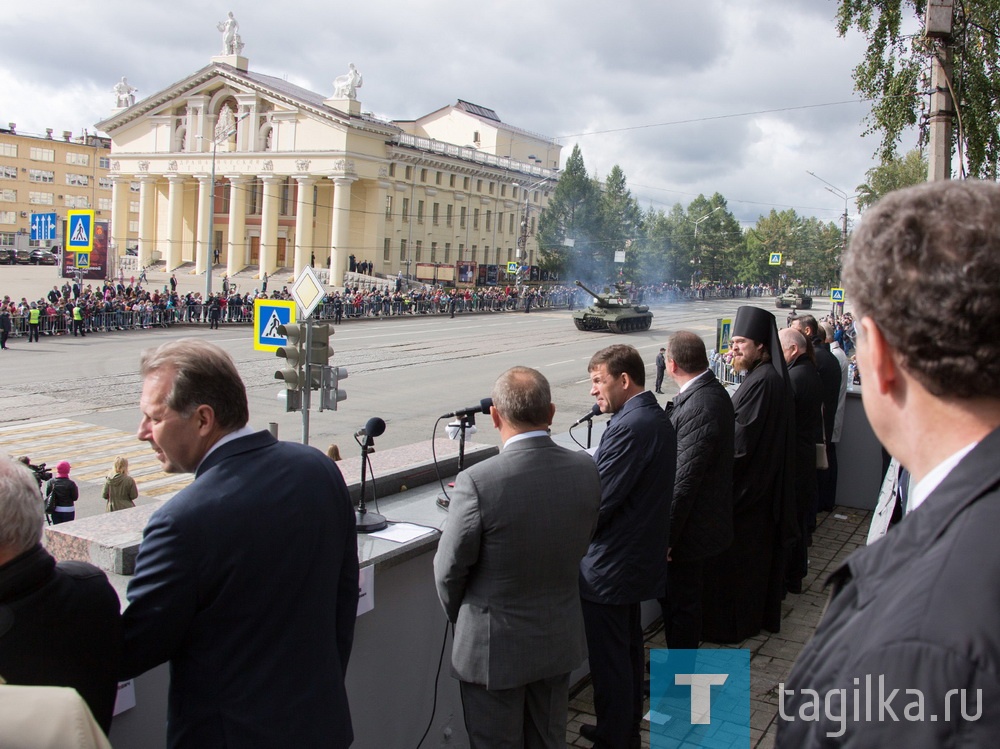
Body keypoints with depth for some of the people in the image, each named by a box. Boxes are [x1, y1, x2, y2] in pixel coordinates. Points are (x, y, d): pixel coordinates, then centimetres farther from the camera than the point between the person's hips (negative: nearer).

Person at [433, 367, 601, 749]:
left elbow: (450, 569, -14)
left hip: (495, 647, -5)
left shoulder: (477, 481, -26)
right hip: (560, 641, 5)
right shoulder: (585, 469, -11)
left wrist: (459, 616, 6)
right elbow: (580, 543, 3)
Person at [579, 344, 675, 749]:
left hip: (610, 566, -10)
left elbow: (598, 504, -24)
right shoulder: (656, 418, 7)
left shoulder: (628, 428, -25)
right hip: (639, 557, 10)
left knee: (609, 659, 5)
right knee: (629, 647, 22)